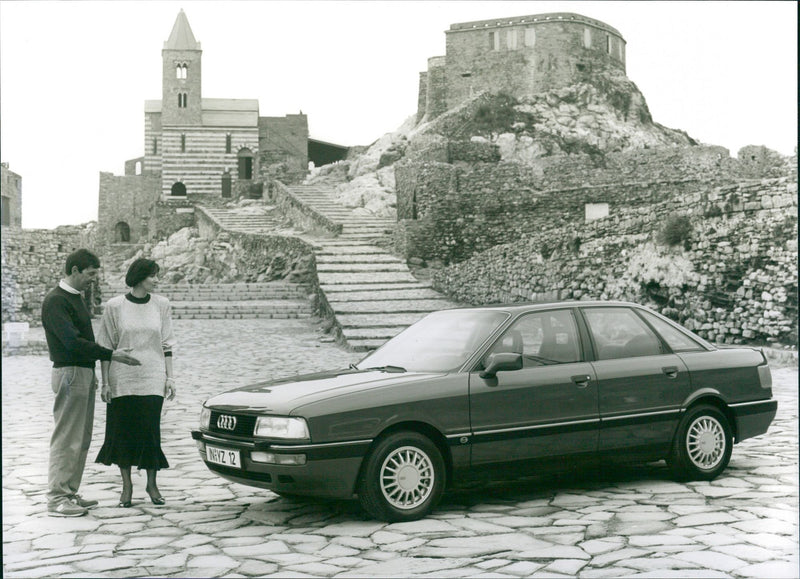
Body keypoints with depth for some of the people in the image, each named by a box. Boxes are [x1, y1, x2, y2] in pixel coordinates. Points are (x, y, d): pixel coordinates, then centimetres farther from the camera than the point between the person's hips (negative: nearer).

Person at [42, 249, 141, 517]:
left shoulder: (76, 297, 16)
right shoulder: (55, 301, -14)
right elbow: (71, 341, -22)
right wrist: (111, 355, -21)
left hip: (83, 372, 10)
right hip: (69, 373, -10)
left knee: (82, 439, 11)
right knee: (66, 439, -7)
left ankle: (70, 492, 17)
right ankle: (56, 498, -3)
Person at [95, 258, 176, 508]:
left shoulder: (161, 304, 5)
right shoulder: (114, 306, -2)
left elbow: (167, 344, 8)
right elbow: (106, 346, 1)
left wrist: (170, 377, 4)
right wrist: (105, 382, -3)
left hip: (152, 378, 1)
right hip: (122, 379, -1)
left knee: (150, 430, -2)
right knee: (123, 431, 4)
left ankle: (152, 484, 14)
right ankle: (127, 486, 18)